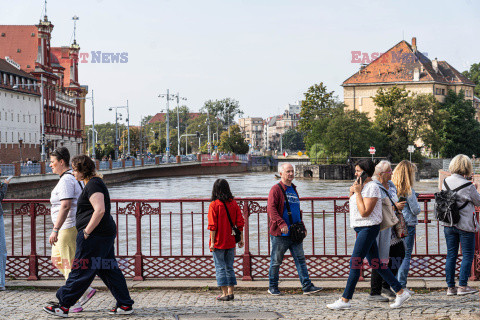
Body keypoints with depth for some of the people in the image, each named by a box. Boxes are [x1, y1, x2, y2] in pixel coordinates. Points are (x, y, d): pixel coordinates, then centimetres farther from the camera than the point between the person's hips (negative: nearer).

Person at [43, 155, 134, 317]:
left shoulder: (93, 184, -13)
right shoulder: (94, 183, 19)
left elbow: (100, 210, -24)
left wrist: (86, 232, -20)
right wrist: (86, 232, 24)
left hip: (95, 235, -11)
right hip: (107, 233, 11)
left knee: (80, 271, -4)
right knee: (109, 270, 11)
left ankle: (63, 305, 3)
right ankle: (125, 305, 11)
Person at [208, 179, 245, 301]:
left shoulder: (214, 205, -11)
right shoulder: (234, 204, 2)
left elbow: (213, 225, -13)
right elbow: (240, 223, 2)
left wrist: (212, 242, -9)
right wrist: (241, 239, 9)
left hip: (218, 242, -5)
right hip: (231, 242, 5)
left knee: (220, 268, 2)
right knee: (229, 267, 15)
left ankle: (225, 293, 0)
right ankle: (230, 292, 16)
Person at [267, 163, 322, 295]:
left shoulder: (293, 189, 18)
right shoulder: (276, 189, -7)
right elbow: (271, 209, -17)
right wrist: (281, 223, -26)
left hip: (295, 233, 7)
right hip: (280, 234, -7)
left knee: (300, 259, 2)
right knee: (276, 261, 3)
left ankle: (307, 286, 2)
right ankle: (272, 287, 14)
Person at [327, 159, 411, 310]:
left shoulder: (372, 187, -14)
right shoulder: (362, 186, 16)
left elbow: (364, 212, -21)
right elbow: (353, 209, 18)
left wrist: (357, 192, -17)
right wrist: (352, 193, 4)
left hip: (368, 228, -10)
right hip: (361, 228, 10)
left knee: (355, 263, -8)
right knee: (375, 263, 10)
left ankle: (345, 300, -3)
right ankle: (401, 292, 14)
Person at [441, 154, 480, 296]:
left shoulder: (446, 182, 0)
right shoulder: (467, 185, -16)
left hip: (448, 224, 5)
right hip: (465, 225, -5)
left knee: (451, 255, 9)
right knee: (467, 255, 5)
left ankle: (450, 287, 12)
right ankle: (462, 286, 3)